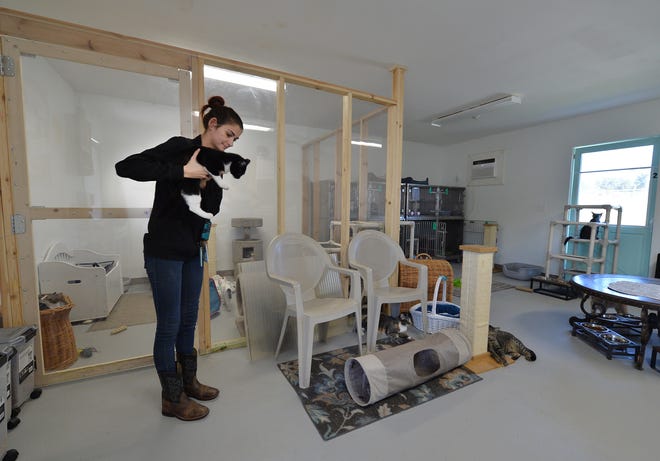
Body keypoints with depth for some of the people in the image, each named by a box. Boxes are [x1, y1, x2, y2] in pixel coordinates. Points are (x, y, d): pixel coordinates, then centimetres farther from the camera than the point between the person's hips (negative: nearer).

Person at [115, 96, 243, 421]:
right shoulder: (180, 147, -10)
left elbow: (212, 210, 7)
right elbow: (125, 167, -21)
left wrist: (214, 182, -9)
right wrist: (183, 171, -25)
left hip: (193, 251, 8)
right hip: (165, 251, -7)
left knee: (188, 321, 16)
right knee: (169, 325, 4)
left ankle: (189, 382, 35)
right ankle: (172, 399, 22)